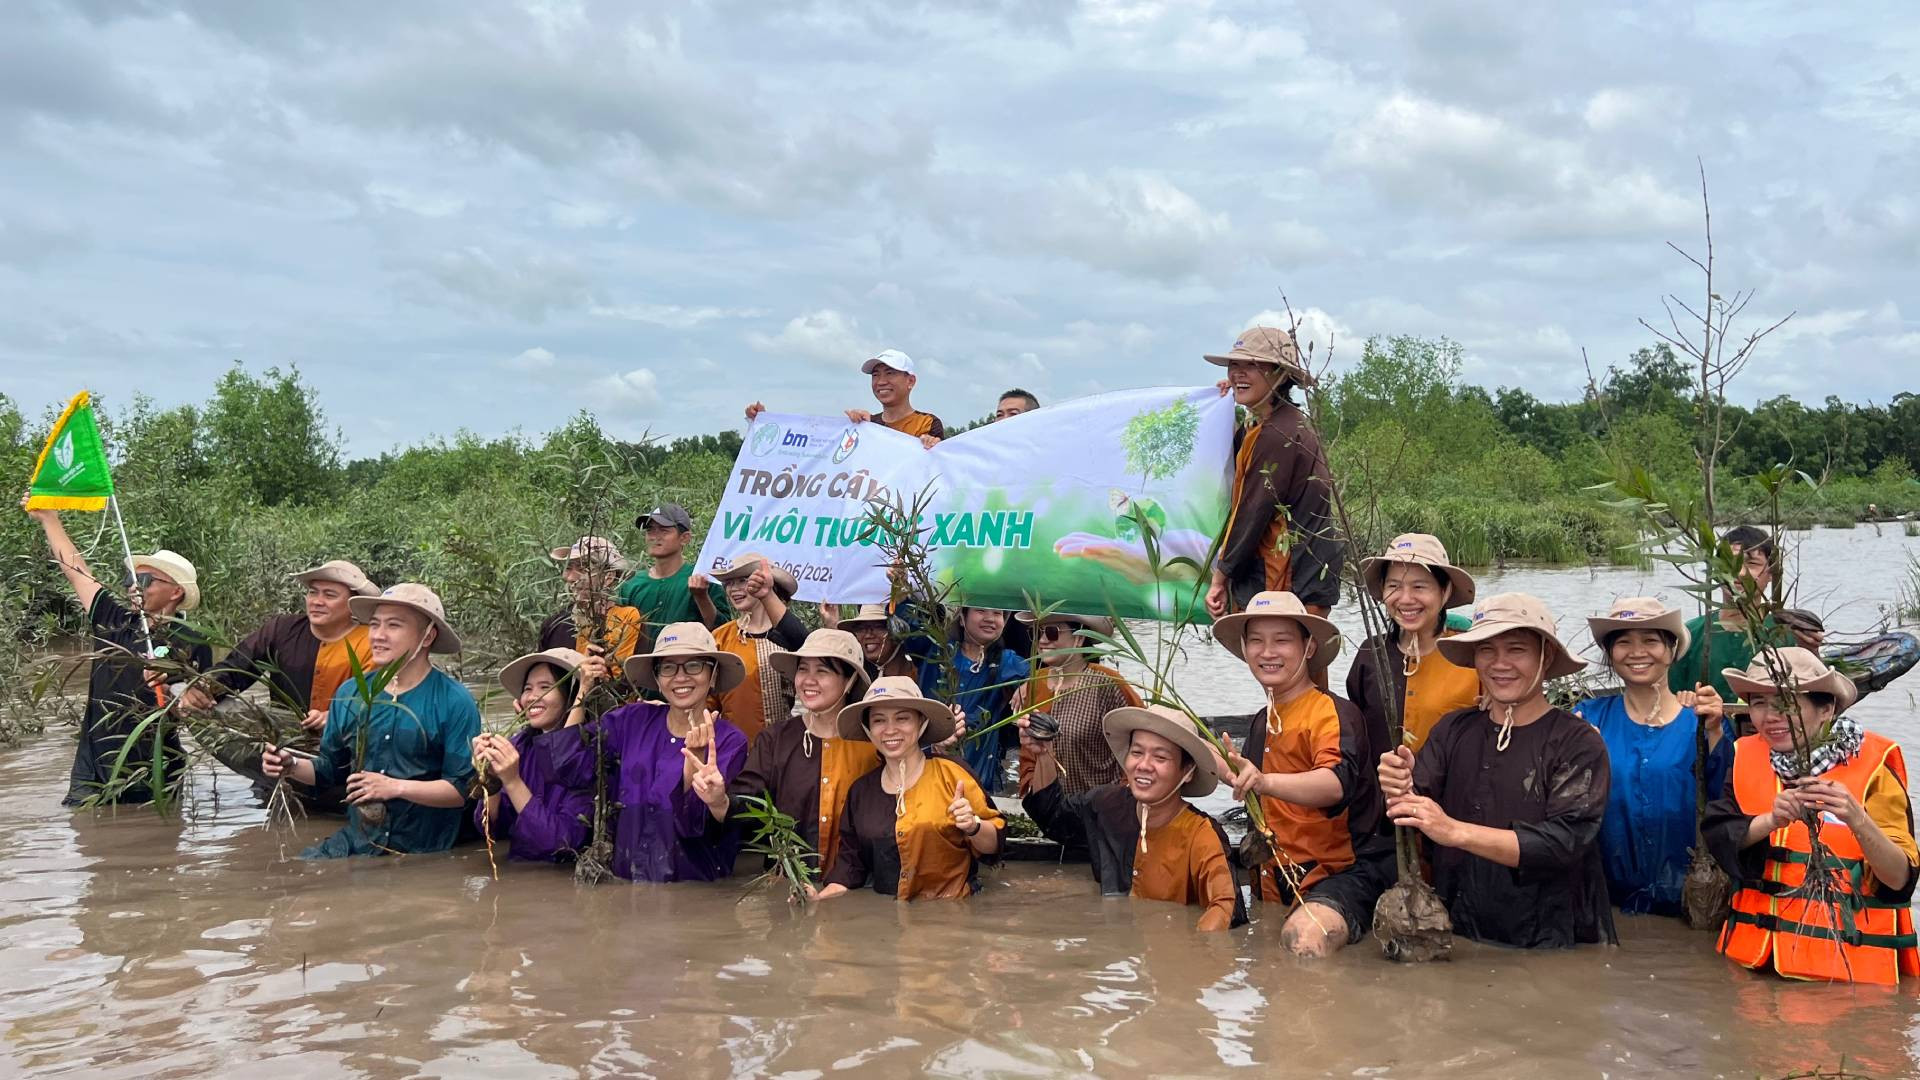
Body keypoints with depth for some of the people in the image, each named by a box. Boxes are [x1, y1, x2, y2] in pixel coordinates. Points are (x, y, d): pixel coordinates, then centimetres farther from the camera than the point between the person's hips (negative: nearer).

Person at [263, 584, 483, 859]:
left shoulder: (454, 702, -10)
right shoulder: (350, 693, 8)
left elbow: (464, 789, -14)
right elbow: (331, 768, 19)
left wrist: (397, 787, -21)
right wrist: (292, 766, 0)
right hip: (356, 839, 5)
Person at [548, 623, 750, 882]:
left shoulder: (731, 741, -1)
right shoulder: (633, 720, 8)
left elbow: (694, 824, -9)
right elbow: (569, 769, -1)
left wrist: (694, 758, -23)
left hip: (695, 883, -2)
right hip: (624, 878, 3)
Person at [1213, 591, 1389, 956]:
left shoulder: (1333, 713, -12)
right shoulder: (1260, 723, 14)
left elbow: (1336, 783, -34)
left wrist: (1264, 782, -49)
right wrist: (1228, 768, 12)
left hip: (1341, 873, -9)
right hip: (1276, 884, 9)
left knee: (1305, 938, -36)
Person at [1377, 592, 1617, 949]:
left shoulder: (1578, 742, -2)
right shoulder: (1454, 730, 9)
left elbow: (1565, 843, -14)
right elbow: (1416, 824, 0)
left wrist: (1456, 832, -22)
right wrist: (1400, 791, -23)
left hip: (1550, 943, -3)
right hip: (1460, 931, 3)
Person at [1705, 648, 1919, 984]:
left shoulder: (1872, 763, -10)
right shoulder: (1746, 757, 1)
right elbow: (1716, 836, -10)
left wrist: (1857, 819, -32)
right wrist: (1772, 820, -28)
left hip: (1849, 961, -3)